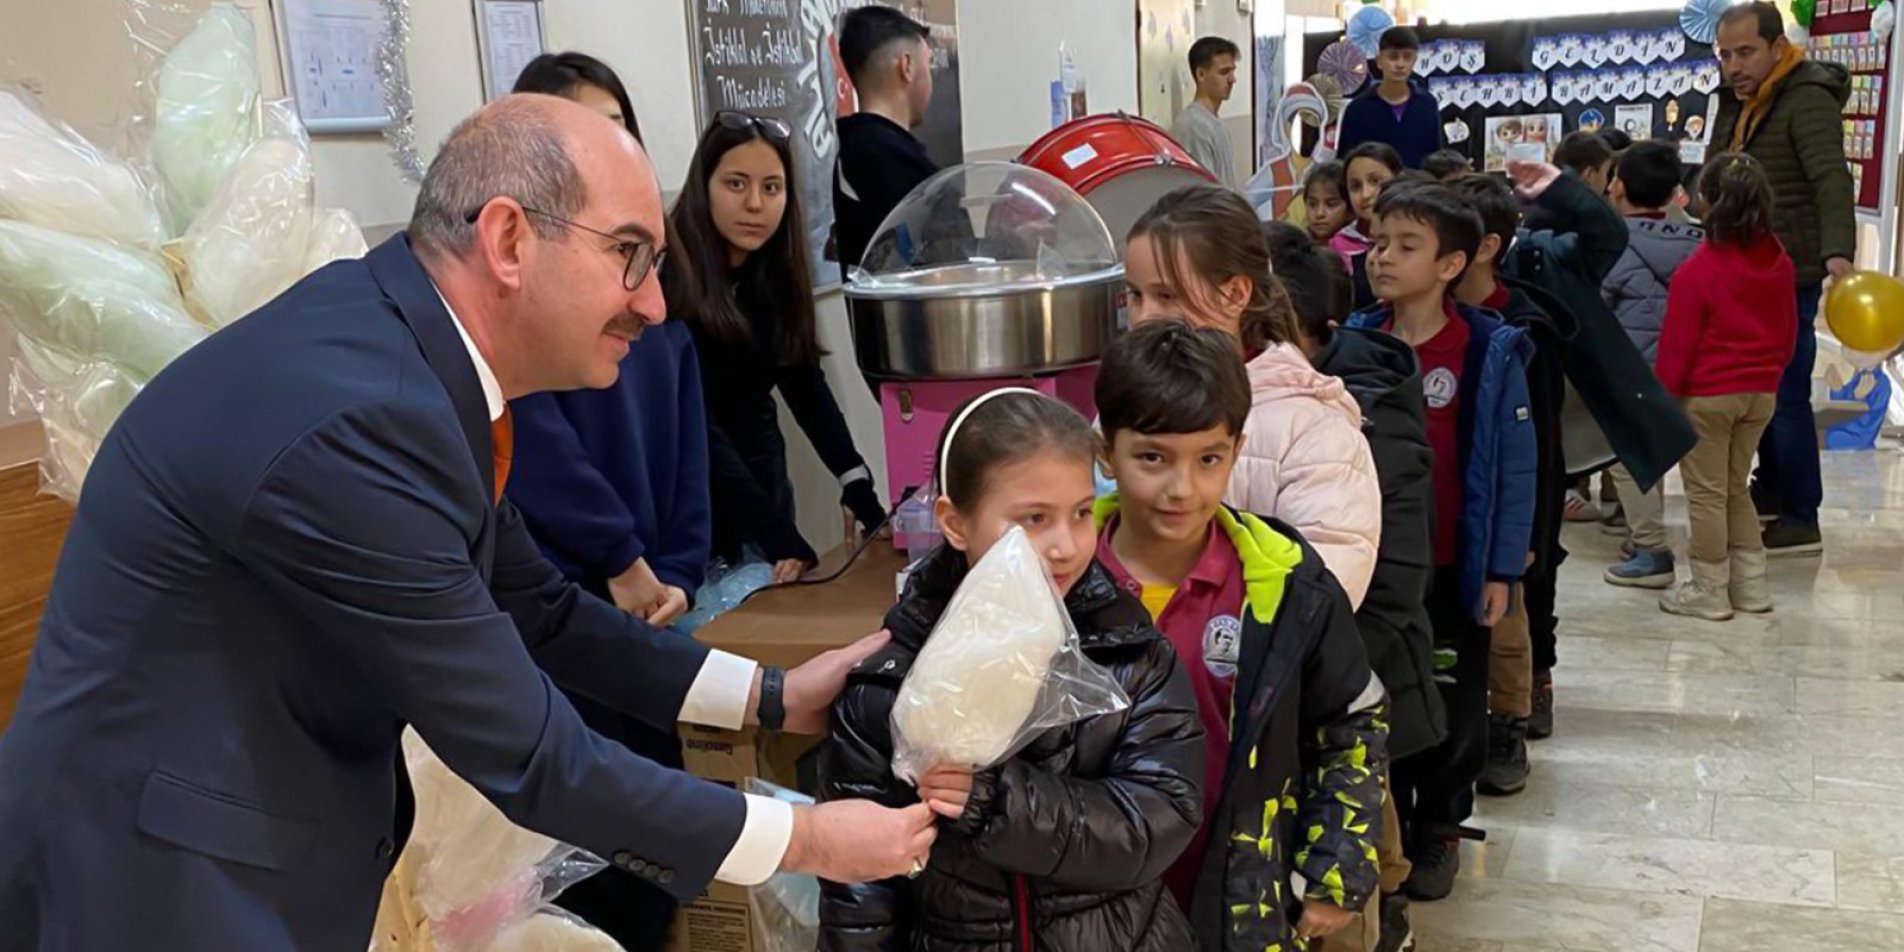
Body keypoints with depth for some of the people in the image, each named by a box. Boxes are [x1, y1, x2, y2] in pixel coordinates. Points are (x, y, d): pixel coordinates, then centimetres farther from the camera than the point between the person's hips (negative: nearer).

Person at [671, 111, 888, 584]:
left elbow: (805, 384, 3)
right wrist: (780, 536, -29)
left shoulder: (779, 272, 1)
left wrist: (861, 491, -9)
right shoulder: (670, 275, -19)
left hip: (760, 474, 6)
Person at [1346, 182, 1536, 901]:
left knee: (1454, 705, 12)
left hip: (1454, 569, -2)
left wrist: (1501, 570, -9)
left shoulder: (1491, 354, -11)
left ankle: (1437, 832, 31)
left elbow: (1515, 468, -8)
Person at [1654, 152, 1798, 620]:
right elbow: (1787, 333, 11)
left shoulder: (1697, 270, -18)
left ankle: (1710, 590, 11)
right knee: (1737, 486, 19)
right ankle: (1749, 582, 23)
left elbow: (1677, 344, -14)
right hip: (1761, 393, 6)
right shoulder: (1781, 264, 1)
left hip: (1706, 395, -6)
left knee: (1706, 492, 4)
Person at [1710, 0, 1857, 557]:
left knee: (1786, 394, -5)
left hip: (1788, 275, -9)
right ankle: (1773, 490, 31)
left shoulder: (1807, 101, -15)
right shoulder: (1739, 103, 13)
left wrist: (1838, 251, -42)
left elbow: (1831, 180, -28)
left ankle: (1801, 521, 2)